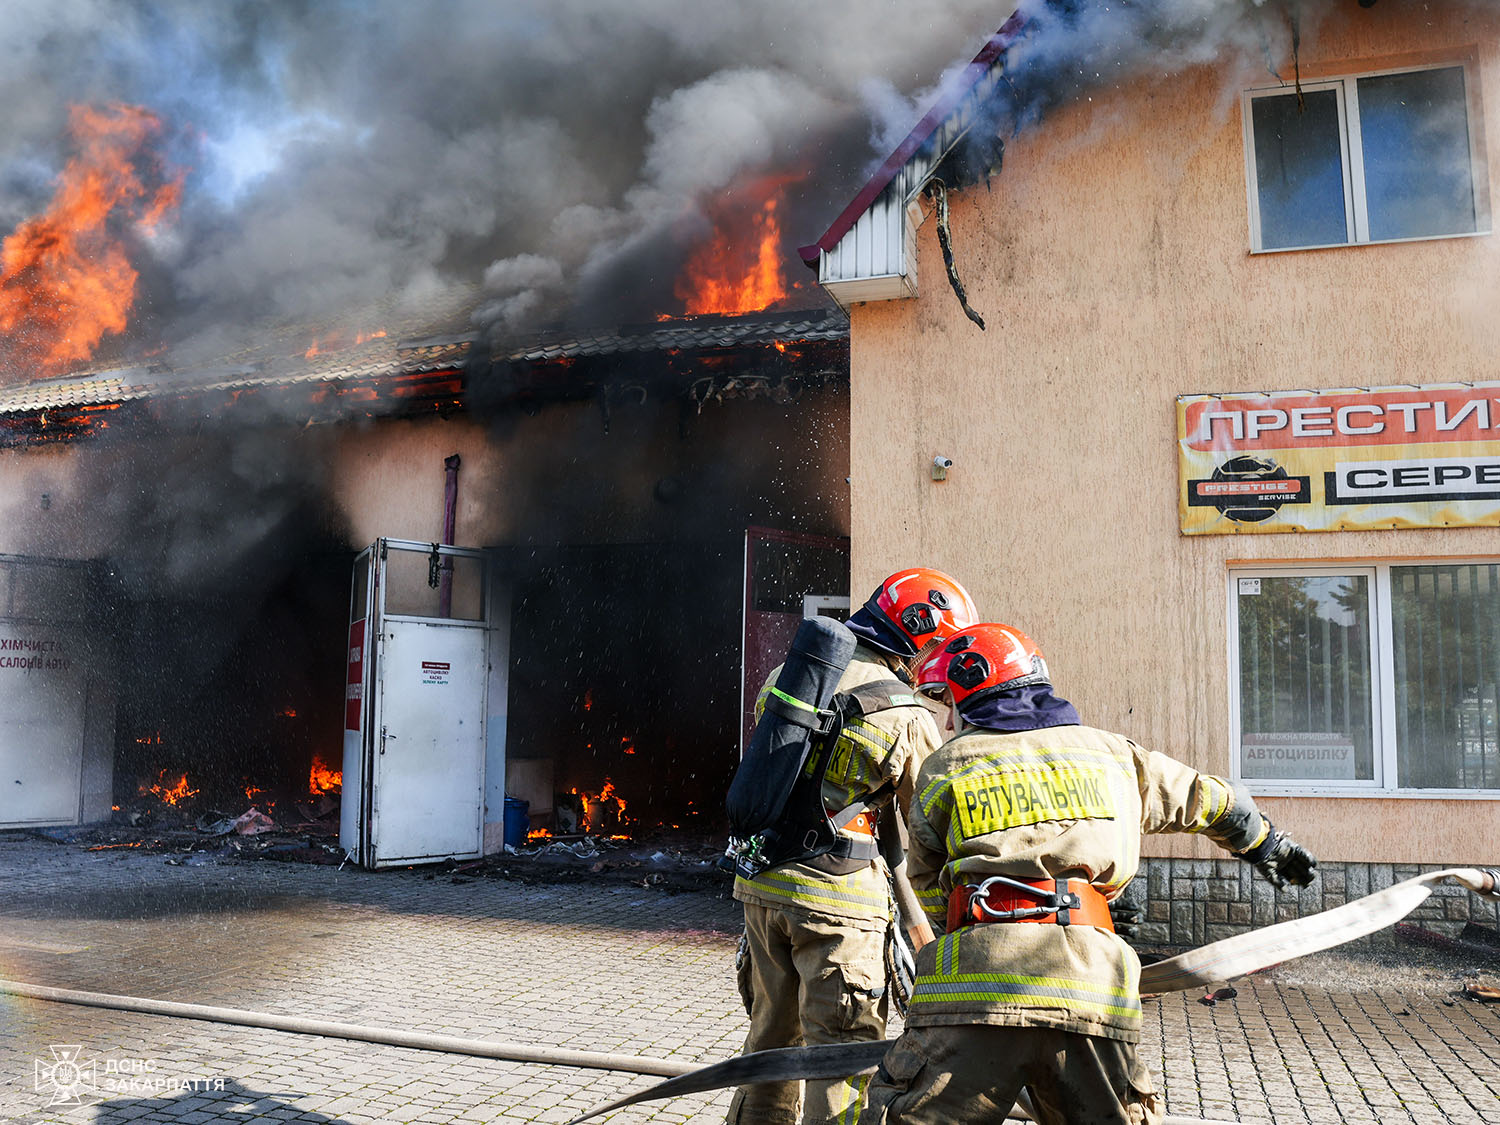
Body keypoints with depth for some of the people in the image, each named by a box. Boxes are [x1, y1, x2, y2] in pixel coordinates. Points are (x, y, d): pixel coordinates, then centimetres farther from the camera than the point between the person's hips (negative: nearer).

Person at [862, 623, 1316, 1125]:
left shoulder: (942, 768, 16)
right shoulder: (1110, 751, 23)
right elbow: (1209, 798, 37)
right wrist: (1269, 846, 56)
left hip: (979, 977, -3)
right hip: (1095, 989, 3)